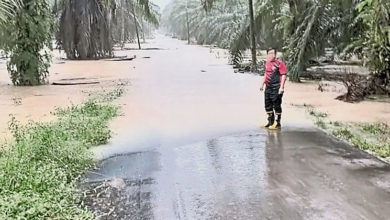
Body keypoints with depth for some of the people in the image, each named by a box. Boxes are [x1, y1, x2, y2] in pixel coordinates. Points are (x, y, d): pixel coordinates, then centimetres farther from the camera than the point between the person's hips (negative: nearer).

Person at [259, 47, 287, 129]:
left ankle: (277, 123, 8)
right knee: (267, 105, 14)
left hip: (276, 88, -8)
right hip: (268, 88, 8)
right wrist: (262, 83, 18)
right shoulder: (267, 63, 14)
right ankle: (270, 122, 27)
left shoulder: (280, 63, -10)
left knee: (276, 106, -2)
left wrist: (281, 87, -19)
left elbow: (284, 75, -14)